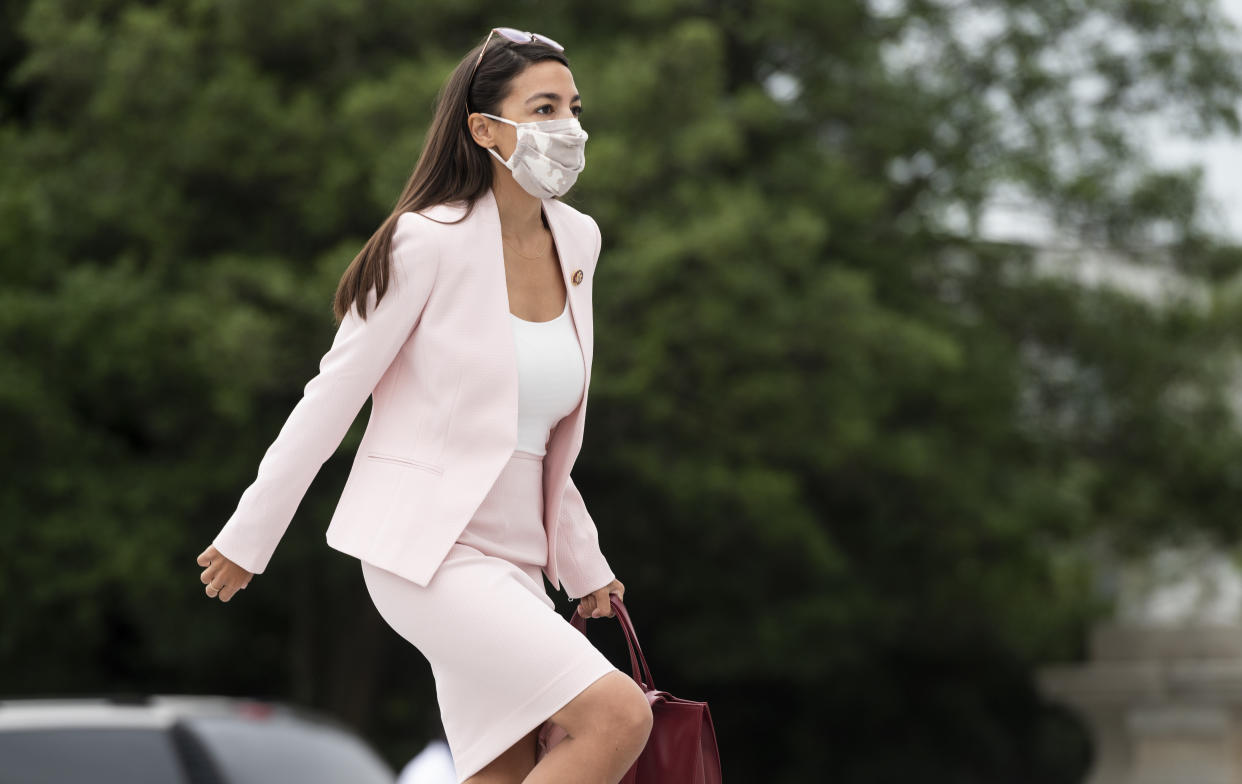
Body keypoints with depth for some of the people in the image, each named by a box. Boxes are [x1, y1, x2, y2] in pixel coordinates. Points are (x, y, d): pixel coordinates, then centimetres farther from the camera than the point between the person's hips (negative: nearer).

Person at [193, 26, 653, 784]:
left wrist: (582, 561, 19)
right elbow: (333, 394, -6)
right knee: (619, 717, -19)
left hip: (510, 550, 7)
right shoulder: (432, 241, -13)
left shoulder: (577, 242, 8)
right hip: (425, 545, -7)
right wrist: (249, 538, 0)